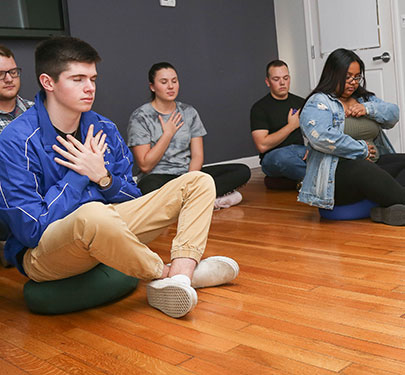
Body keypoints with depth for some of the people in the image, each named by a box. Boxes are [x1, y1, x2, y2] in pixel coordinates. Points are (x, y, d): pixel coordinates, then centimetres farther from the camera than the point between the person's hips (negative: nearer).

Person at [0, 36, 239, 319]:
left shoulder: (104, 129, 4)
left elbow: (133, 199, 9)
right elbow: (31, 231, -18)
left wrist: (103, 177, -12)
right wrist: (79, 175, -14)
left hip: (108, 232, 7)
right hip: (42, 253, -6)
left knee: (199, 182, 1)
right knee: (93, 215, -44)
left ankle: (179, 277, -25)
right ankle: (164, 272, -13)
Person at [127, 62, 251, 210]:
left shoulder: (189, 113, 11)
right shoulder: (140, 117, -2)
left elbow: (197, 155, 5)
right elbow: (145, 166, -8)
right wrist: (168, 134, -8)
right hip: (158, 177, -5)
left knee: (243, 171, -14)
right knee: (150, 188, -43)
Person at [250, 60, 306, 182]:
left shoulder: (300, 102, 16)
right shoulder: (259, 108, -1)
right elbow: (262, 145, -12)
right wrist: (291, 125, -7)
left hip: (301, 151, 4)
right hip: (273, 157, -3)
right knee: (282, 156, -40)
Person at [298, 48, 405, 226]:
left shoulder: (365, 98, 23)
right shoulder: (318, 103, -3)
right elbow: (320, 137, -21)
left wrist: (368, 109, -6)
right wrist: (362, 149, -14)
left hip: (371, 164, 8)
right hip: (337, 173, -8)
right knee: (364, 170, -39)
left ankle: (389, 206, -37)